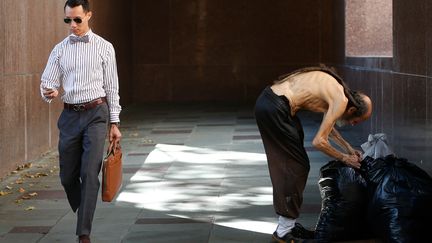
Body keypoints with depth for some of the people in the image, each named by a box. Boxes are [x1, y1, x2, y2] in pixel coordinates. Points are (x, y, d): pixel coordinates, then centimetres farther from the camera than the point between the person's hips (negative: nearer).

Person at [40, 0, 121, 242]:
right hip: (70, 115, 3)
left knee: (89, 174, -12)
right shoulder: (60, 50, 9)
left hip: (96, 113, -3)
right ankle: (84, 217, 30)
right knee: (68, 176, 6)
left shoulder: (104, 47, 2)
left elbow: (112, 87, 4)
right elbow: (47, 82, 6)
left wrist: (114, 123, 2)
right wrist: (49, 91, -19)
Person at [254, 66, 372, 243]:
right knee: (297, 167, 1)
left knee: (283, 165, 18)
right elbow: (319, 141, -8)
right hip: (276, 109, -10)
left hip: (265, 100, 10)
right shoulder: (340, 100, -8)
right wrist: (344, 158, 5)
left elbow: (327, 127, 34)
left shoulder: (333, 87, 19)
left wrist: (348, 148, 33)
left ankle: (287, 225, 27)